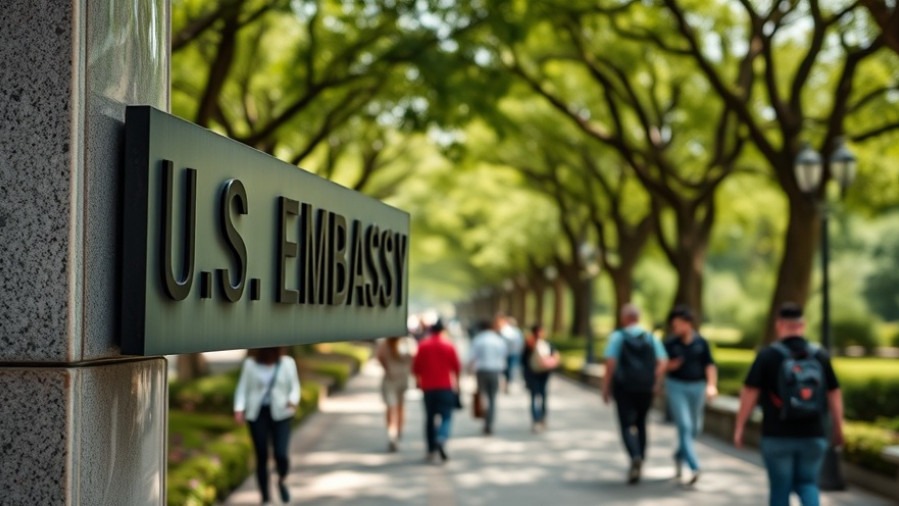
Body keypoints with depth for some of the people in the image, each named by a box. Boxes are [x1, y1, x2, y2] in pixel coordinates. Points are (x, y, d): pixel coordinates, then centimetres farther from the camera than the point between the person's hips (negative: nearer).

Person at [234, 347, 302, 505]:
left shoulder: (287, 363, -1)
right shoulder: (250, 364, -3)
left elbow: (294, 387, 5)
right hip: (257, 414, 0)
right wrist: (239, 409, -15)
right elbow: (242, 388, 0)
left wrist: (293, 400, -16)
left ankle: (282, 480, 21)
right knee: (261, 457, 2)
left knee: (281, 455, -13)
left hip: (280, 414, 0)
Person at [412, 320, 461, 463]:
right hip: (445, 387, -2)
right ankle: (442, 439, -28)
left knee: (430, 418, 11)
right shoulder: (448, 345, -1)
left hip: (428, 387, 2)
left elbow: (416, 368, 1)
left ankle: (431, 450, 12)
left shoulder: (423, 345, 1)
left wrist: (418, 381, 18)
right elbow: (457, 367, 1)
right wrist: (456, 382, 17)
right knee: (446, 416, -1)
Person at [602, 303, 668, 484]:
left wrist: (606, 388, -5)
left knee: (627, 425, -3)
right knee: (641, 423, 17)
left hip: (624, 387, -4)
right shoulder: (651, 338, 7)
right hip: (646, 388, 4)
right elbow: (662, 363, -1)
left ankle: (635, 457, -27)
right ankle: (640, 460, 18)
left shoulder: (617, 337, -4)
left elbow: (610, 364, -11)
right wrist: (656, 384, 9)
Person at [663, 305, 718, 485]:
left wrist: (711, 385, -11)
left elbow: (709, 364, 1)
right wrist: (670, 365, -19)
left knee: (695, 428, 14)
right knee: (684, 426, -12)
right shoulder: (670, 343, -3)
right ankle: (694, 468, -15)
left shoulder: (701, 342, 0)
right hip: (676, 386, -2)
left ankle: (679, 455, 42)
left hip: (697, 387, 3)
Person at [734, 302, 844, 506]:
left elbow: (749, 393, -10)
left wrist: (739, 428, -2)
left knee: (780, 488, 10)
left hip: (778, 437, -2)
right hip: (813, 436, 2)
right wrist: (838, 428, 18)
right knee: (807, 484, 14)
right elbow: (834, 394, 6)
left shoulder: (767, 355, -8)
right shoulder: (820, 355, 2)